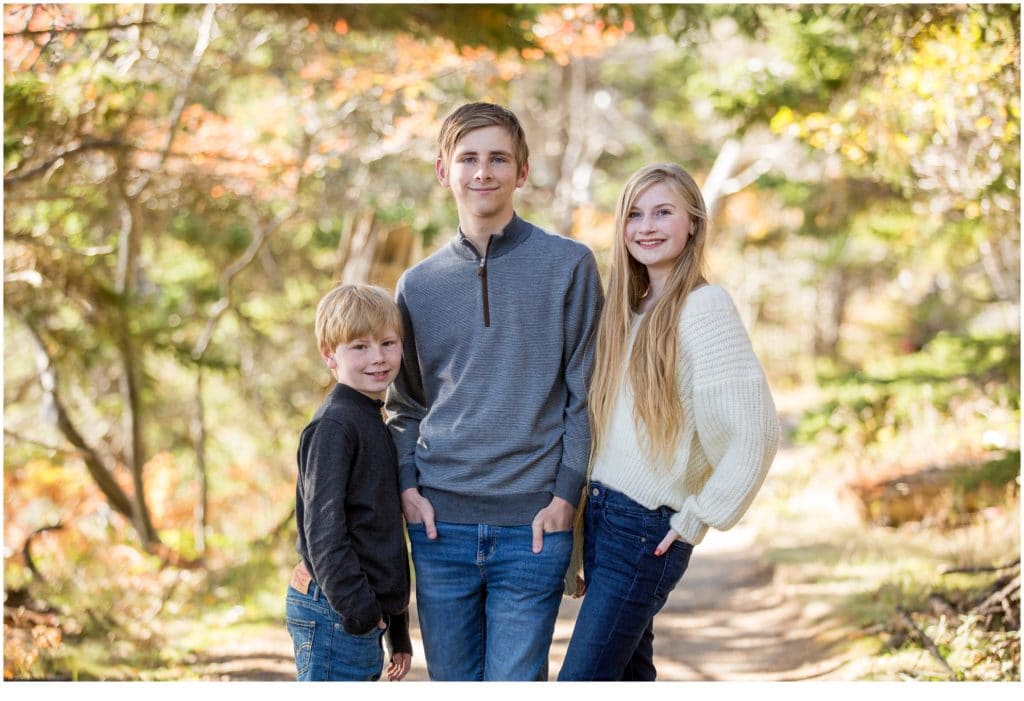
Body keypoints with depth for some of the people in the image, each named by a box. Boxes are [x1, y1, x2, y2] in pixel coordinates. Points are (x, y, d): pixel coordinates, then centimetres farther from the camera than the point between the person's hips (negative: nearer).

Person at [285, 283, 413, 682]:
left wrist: (398, 631, 21)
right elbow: (322, 526, -18)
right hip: (333, 615, -10)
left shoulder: (373, 424, 17)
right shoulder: (334, 425, -12)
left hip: (366, 615, 10)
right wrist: (358, 609, -19)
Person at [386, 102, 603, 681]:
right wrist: (407, 485, 2)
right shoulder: (419, 284, 10)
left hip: (533, 527, -3)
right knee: (452, 687, 10)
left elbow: (584, 395, 0)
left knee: (514, 686, -4)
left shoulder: (569, 266, 0)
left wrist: (565, 495, -7)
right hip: (440, 524, 3)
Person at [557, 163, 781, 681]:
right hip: (599, 515, 8)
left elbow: (755, 431, -18)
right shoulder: (630, 308, 12)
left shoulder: (703, 306, -12)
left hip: (648, 529, -8)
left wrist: (699, 518, -12)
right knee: (627, 676, 13)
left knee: (579, 682, -9)